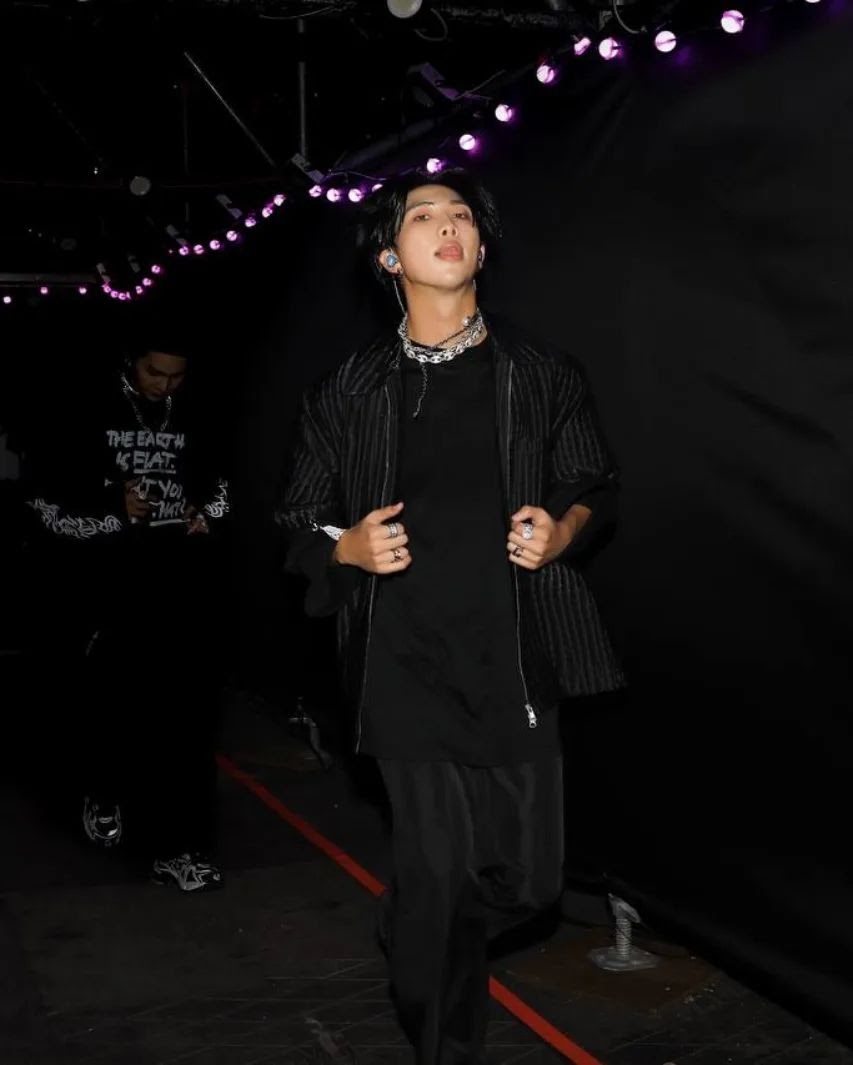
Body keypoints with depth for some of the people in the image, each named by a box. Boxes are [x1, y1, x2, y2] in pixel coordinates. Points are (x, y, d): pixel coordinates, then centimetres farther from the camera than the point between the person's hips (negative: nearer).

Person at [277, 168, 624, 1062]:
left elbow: (595, 486, 15)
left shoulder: (541, 374, 7)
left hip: (514, 660, 2)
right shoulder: (351, 391, 6)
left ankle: (414, 931, 36)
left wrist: (562, 532, -7)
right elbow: (299, 520, 11)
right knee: (438, 873, 1)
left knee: (527, 879, 3)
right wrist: (348, 548, -10)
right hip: (408, 665, -1)